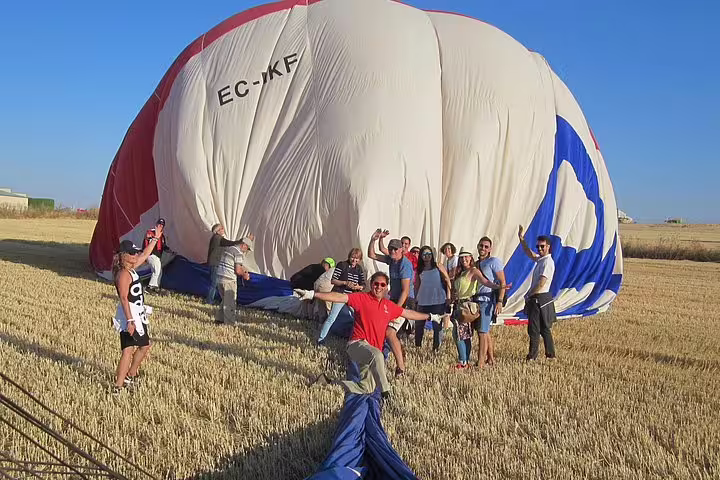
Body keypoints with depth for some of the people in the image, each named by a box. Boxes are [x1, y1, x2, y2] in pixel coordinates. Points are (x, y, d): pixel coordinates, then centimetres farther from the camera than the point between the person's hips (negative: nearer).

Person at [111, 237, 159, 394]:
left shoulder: (131, 269, 10)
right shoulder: (123, 274, -18)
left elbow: (145, 254, 25)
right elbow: (124, 298, -24)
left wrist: (155, 238, 26)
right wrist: (130, 320, -30)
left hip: (138, 315, 11)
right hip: (129, 315, -11)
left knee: (144, 346, 21)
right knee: (128, 349, -15)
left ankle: (130, 376, 35)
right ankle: (118, 386, -16)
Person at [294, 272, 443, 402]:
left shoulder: (389, 305, 13)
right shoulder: (362, 298, -3)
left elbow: (408, 313, 28)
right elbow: (339, 297, -14)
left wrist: (430, 317, 33)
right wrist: (312, 294, -24)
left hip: (374, 352, 7)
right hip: (358, 344, -7)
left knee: (366, 389, 1)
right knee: (376, 354, -40)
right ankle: (385, 392, -32)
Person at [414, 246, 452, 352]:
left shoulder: (438, 266, 2)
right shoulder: (419, 270, 10)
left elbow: (447, 281, 2)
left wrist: (448, 297, -4)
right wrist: (416, 297, 7)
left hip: (438, 301, -3)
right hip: (423, 302, 3)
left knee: (437, 326, -1)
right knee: (418, 325, 5)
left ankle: (436, 348, 8)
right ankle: (417, 346, 18)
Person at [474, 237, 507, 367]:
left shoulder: (494, 261, -6)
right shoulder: (476, 263, 16)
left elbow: (502, 283, -12)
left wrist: (499, 302, -19)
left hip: (487, 300, -8)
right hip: (476, 300, 8)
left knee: (482, 332, -10)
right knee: (485, 332, 14)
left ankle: (480, 362, -7)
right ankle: (491, 359, 25)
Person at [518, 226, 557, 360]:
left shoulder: (547, 262, -16)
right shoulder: (540, 259, 13)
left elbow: (541, 283, -23)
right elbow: (529, 253, 31)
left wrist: (529, 295, -14)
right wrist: (521, 239, 22)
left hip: (540, 298, -10)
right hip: (537, 298, 10)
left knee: (534, 328, -6)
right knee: (544, 328, 14)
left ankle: (532, 355, -2)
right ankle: (550, 354, 20)